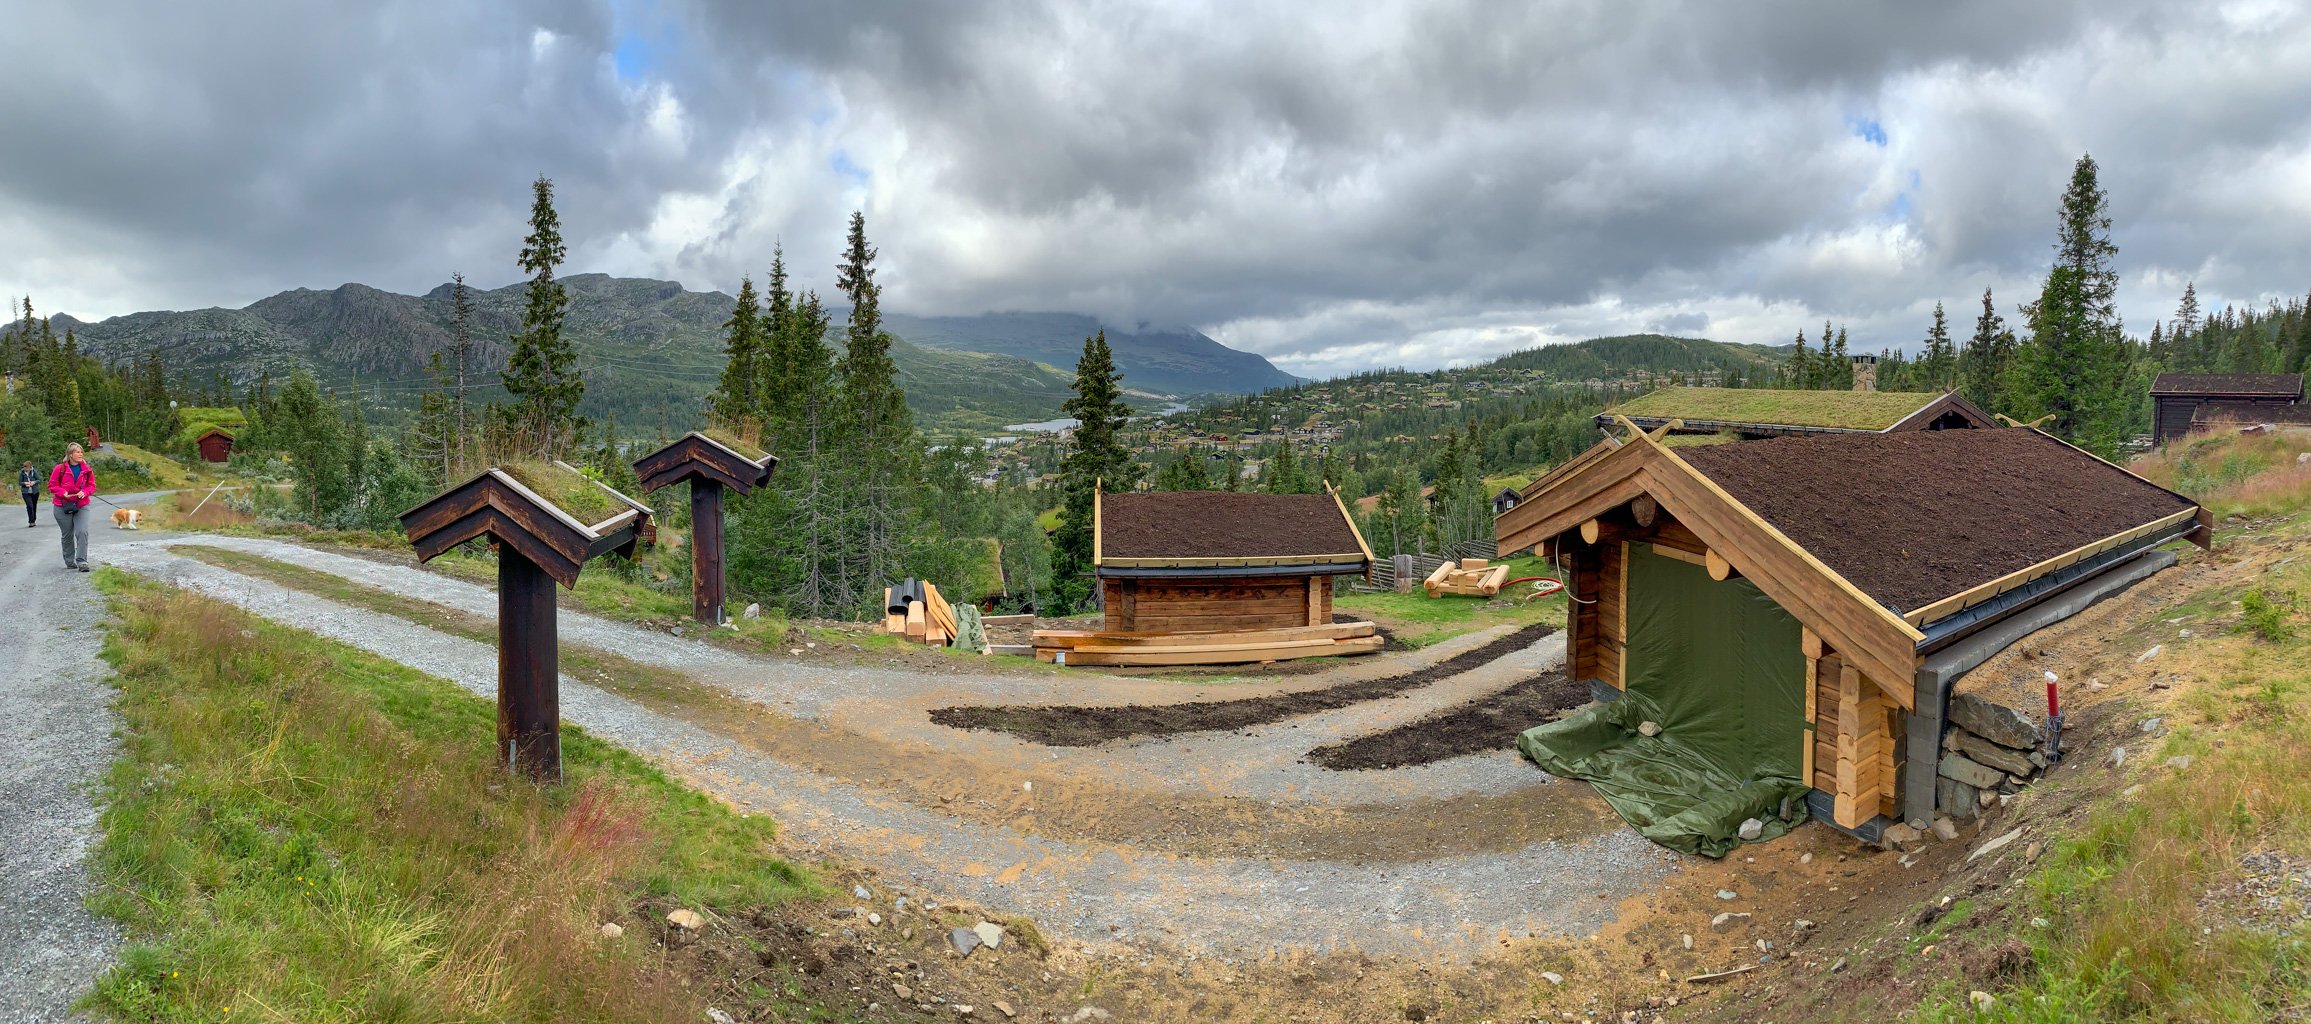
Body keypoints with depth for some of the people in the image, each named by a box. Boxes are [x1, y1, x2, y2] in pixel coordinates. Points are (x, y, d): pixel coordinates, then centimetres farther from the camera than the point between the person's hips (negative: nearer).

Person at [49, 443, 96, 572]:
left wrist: (84, 492, -11)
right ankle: (70, 562, 25)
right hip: (63, 507, -1)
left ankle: (82, 562, -11)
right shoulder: (60, 469, -5)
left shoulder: (87, 470, 1)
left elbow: (92, 485, 8)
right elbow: (52, 485, 0)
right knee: (67, 535, 11)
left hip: (81, 506, 1)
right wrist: (63, 493, -16)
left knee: (82, 532, -13)